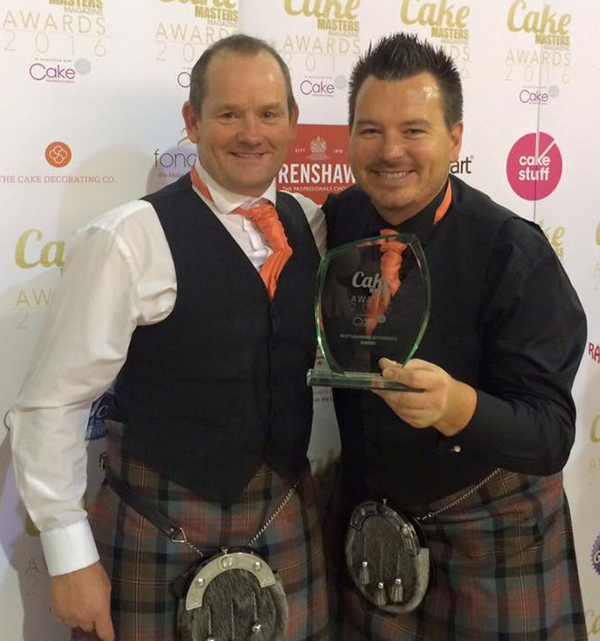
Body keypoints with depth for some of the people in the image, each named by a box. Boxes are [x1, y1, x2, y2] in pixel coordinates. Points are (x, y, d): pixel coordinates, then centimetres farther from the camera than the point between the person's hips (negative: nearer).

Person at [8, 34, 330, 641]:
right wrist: (71, 557, -12)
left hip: (289, 522, 5)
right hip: (163, 530, -5)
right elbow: (50, 405, -14)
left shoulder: (312, 226, 2)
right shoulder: (128, 241, -16)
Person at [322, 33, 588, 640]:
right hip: (368, 508, 4)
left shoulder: (514, 253, -23)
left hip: (491, 526, -3)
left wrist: (456, 404, -44)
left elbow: (550, 436, -24)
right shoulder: (337, 221, -9)